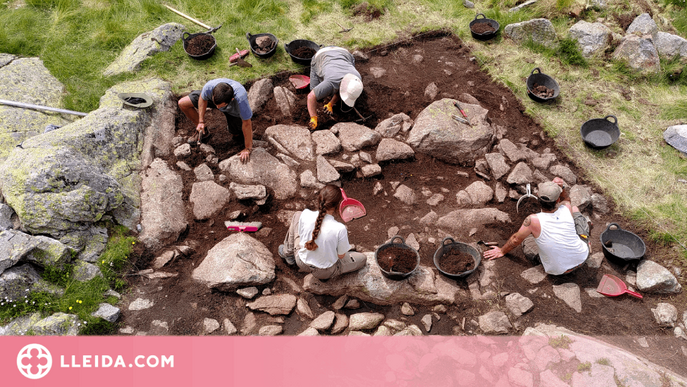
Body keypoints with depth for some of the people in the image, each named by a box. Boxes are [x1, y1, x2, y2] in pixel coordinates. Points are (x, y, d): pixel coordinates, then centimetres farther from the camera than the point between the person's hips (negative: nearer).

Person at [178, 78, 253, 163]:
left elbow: (246, 124, -37)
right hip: (213, 97, 3)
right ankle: (203, 132, 14)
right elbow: (203, 99, -15)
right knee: (182, 103, -5)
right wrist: (201, 121, -16)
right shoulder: (209, 86, -42)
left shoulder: (240, 99, -50)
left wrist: (248, 149, -30)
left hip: (233, 111, -2)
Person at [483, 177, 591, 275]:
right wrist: (562, 188, -13)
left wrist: (502, 251, 5)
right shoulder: (567, 209, -22)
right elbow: (566, 199, 6)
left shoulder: (533, 221, -29)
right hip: (582, 257, 1)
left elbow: (515, 239, -12)